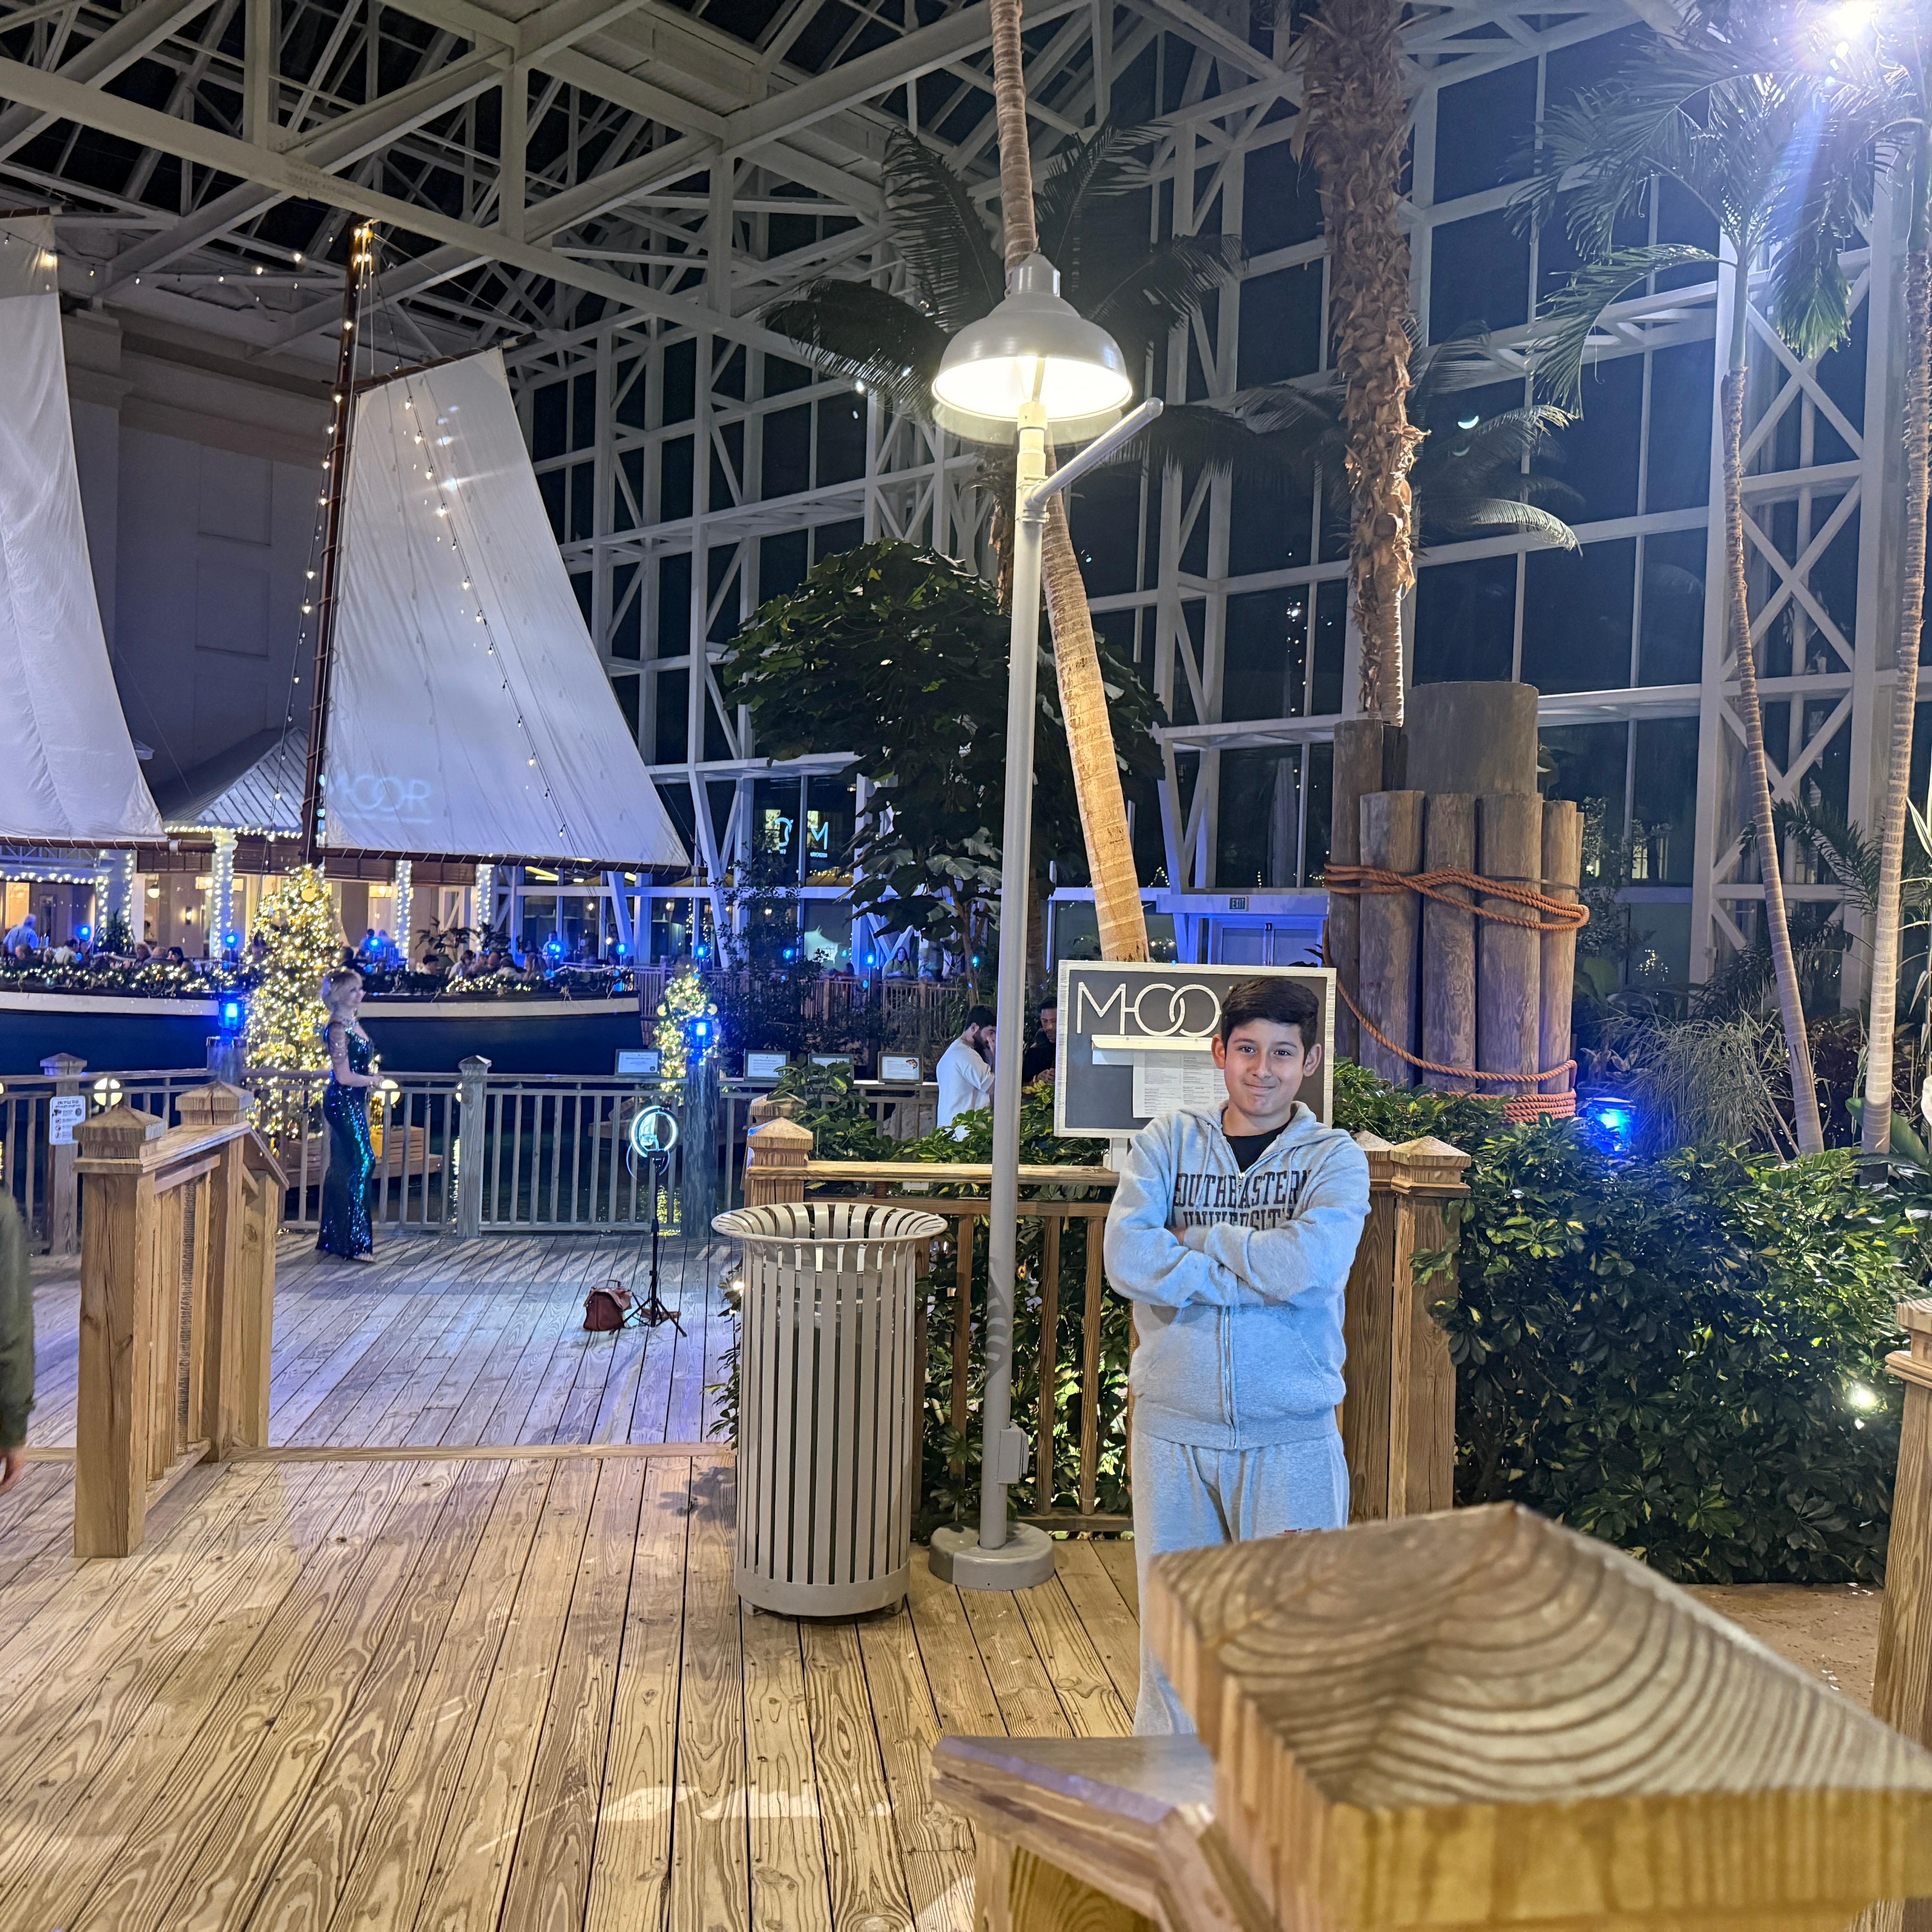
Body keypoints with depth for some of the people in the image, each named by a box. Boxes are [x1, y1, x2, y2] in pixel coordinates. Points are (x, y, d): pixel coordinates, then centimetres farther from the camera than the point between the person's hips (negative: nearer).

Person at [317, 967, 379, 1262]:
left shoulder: (353, 1023, 13)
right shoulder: (338, 1029, -15)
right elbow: (344, 1077, -20)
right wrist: (374, 1080, -4)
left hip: (353, 1104, 9)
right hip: (342, 1103, -9)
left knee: (343, 1168, 12)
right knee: (362, 1163, -10)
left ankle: (333, 1238, 20)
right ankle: (354, 1242, -7)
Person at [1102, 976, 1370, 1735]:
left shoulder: (1334, 1158, 2)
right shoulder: (1167, 1140, 4)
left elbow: (1311, 1262, -18)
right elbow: (1128, 1258, -12)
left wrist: (1197, 1235, -8)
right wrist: (1258, 1275, -13)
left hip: (1293, 1437, -1)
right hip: (1175, 1427, 1)